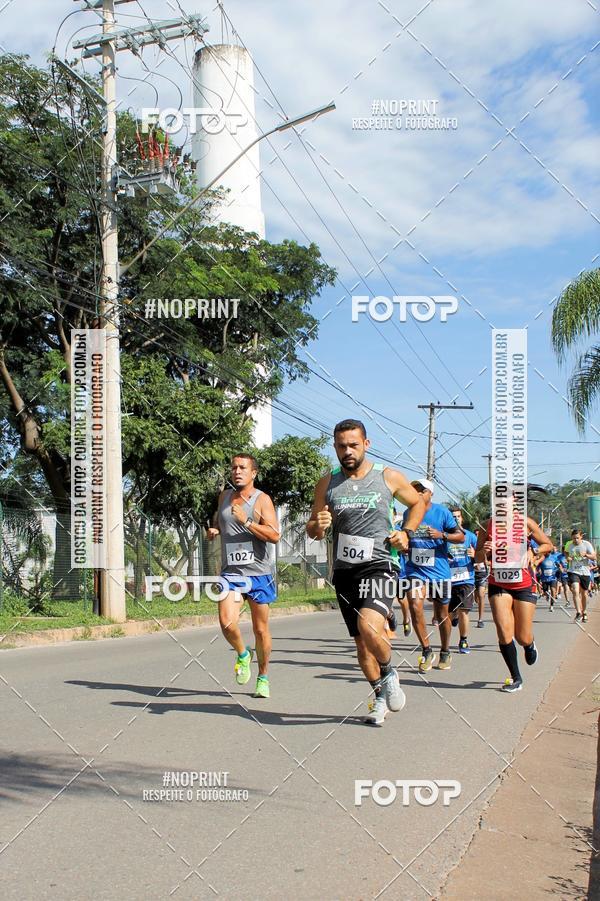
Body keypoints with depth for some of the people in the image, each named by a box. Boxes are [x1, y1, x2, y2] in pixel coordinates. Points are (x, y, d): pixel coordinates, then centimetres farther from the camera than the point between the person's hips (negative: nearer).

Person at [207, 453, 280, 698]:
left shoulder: (262, 500, -7)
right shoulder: (224, 496, 9)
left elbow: (275, 535, -17)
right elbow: (217, 519, 28)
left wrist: (246, 521, -25)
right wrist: (213, 530, 6)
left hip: (259, 572, -3)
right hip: (230, 571, 3)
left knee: (260, 629, 7)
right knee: (226, 623, -16)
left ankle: (263, 677, 27)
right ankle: (243, 655, 15)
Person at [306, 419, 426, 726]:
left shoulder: (389, 478, 0)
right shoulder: (327, 484, 6)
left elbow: (417, 503, 17)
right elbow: (311, 530, 11)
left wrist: (406, 532, 2)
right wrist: (318, 526, -13)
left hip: (380, 565, -4)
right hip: (344, 571, 4)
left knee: (369, 626, -26)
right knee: (361, 642, 10)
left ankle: (389, 674, 2)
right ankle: (380, 698, 29)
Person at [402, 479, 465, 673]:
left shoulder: (442, 512, -4)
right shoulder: (409, 513, 6)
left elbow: (460, 536, -4)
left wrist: (442, 535, -20)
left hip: (439, 571, -2)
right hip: (415, 570, 2)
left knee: (442, 615, 10)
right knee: (415, 606, -21)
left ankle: (445, 652, 33)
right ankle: (426, 651, -7)